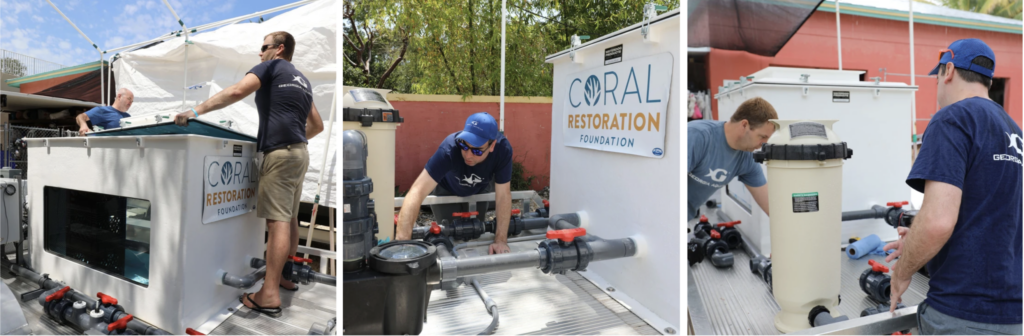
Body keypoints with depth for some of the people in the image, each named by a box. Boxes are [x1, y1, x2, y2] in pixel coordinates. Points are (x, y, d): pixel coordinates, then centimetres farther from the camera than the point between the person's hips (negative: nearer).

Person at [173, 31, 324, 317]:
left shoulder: (271, 66, 2)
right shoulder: (302, 80, 23)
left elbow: (236, 92, -15)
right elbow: (317, 125, 26)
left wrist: (196, 111, -14)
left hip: (280, 153, -8)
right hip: (299, 152, 8)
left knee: (277, 220, -13)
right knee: (289, 219, 13)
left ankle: (270, 295, -15)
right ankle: (285, 276, 23)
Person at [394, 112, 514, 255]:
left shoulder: (503, 149, -39)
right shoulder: (449, 148, -45)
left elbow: (503, 196, -32)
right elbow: (418, 191, -52)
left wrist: (501, 240, -37)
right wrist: (402, 239, -62)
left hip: (480, 191, 2)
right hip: (447, 190, -2)